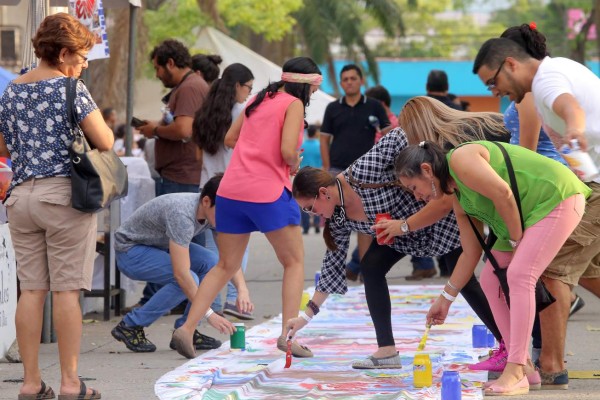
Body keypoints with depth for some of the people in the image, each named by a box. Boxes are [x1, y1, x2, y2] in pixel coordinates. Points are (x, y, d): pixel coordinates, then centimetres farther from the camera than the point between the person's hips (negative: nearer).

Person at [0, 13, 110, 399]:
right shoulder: (70, 88, -9)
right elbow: (105, 142, -9)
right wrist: (100, 121, 11)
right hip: (64, 194, -5)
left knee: (32, 290, 6)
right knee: (67, 290, -1)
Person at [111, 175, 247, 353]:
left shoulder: (214, 210, -11)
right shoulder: (182, 215, -36)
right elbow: (181, 273, -38)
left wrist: (243, 289, -26)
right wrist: (209, 314, -38)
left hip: (159, 246, 8)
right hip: (130, 251, -8)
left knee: (211, 263, -13)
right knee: (187, 280, -27)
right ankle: (130, 326, -14)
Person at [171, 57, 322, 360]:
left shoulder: (260, 99, 17)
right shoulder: (293, 105, -4)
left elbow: (229, 139, 21)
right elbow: (287, 149, -16)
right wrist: (294, 165, 4)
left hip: (231, 190, 6)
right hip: (269, 192, -6)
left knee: (226, 266, 14)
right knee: (294, 262, 12)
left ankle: (187, 328, 1)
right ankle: (288, 334, 3)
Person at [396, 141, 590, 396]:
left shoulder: (460, 159, -15)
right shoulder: (460, 200, 13)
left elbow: (503, 194, -24)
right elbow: (471, 253, 17)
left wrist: (517, 241, -14)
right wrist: (445, 299, 19)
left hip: (557, 198, -10)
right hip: (530, 216, 10)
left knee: (519, 275, -21)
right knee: (490, 280, 8)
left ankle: (515, 374, -24)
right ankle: (525, 368, 9)